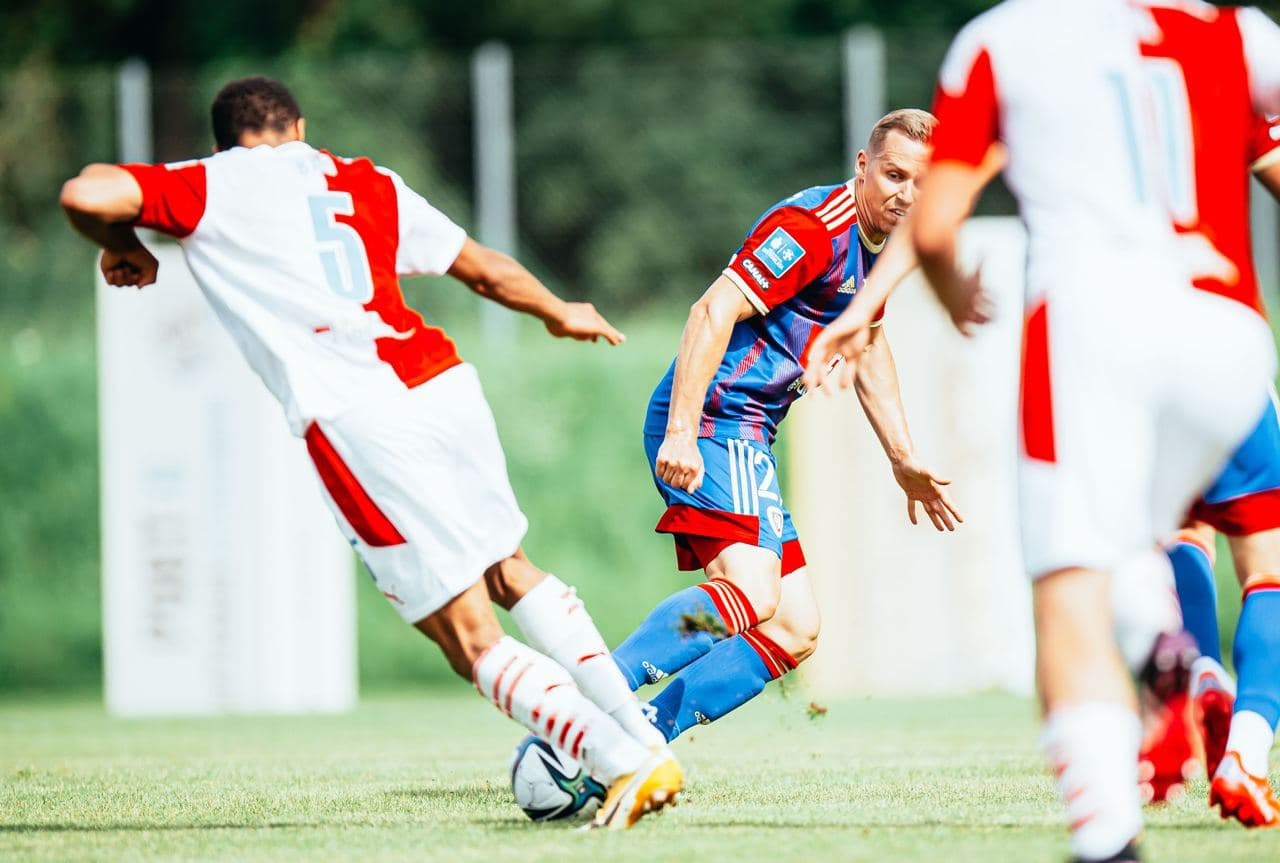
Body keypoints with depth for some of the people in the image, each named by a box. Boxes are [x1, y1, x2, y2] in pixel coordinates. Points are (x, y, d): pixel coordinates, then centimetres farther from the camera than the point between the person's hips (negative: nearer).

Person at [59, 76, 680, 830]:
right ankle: (643, 734, 26)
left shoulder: (208, 187, 10)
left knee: (471, 638, 2)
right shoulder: (367, 184, 22)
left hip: (355, 421, -5)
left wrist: (125, 250, 16)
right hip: (444, 384, 5)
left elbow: (86, 194, -6)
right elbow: (488, 271, 29)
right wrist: (561, 314, 48)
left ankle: (625, 763, -7)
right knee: (509, 572, 28)